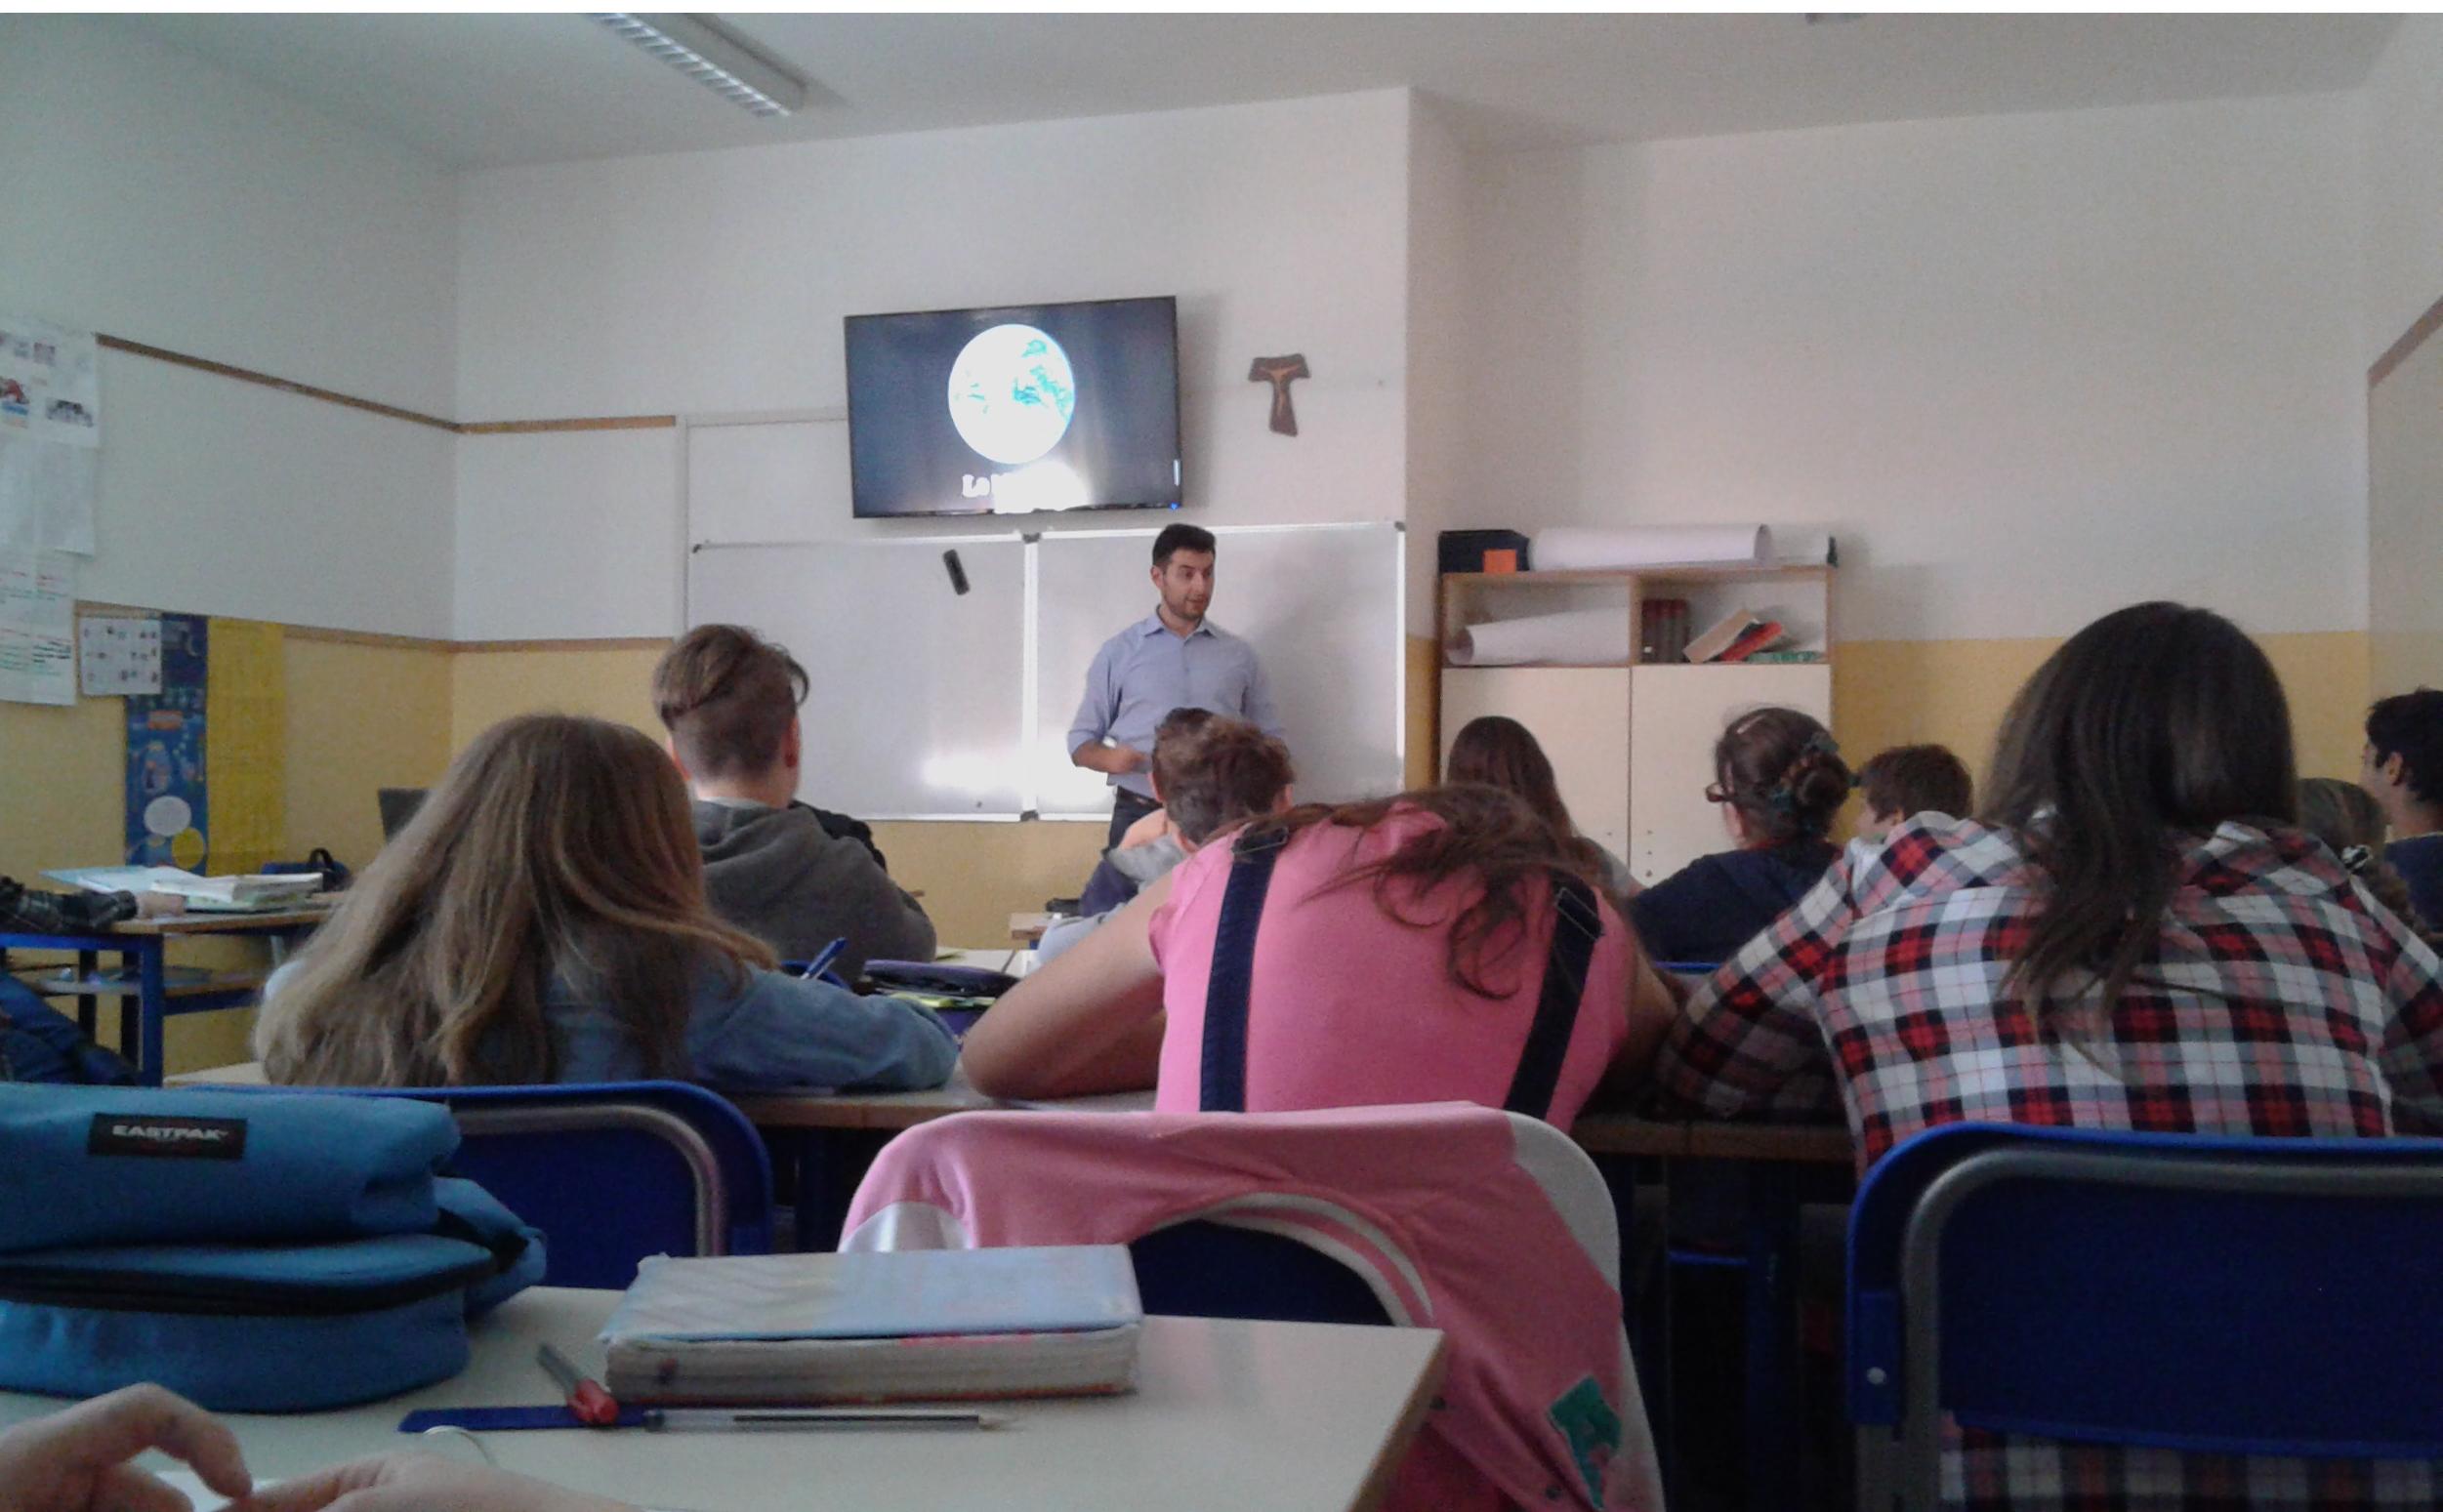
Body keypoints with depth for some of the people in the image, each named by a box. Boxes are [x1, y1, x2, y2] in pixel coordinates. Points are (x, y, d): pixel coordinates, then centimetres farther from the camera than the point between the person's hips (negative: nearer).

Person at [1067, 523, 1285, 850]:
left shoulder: (1239, 654, 12)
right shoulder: (1118, 652, 7)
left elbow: (1270, 739, 16)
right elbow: (1081, 740, 8)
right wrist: (1108, 758, -14)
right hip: (1139, 815, -1)